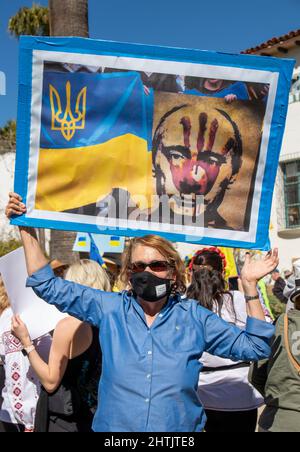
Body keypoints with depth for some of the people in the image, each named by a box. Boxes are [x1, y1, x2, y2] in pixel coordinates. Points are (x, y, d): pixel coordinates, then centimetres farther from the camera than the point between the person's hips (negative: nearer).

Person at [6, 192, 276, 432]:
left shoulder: (193, 316, -1)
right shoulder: (110, 308, -2)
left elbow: (253, 347, 0)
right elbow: (49, 286, 1)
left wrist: (249, 286, -8)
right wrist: (27, 230, -4)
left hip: (180, 428, 0)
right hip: (113, 426, 1)